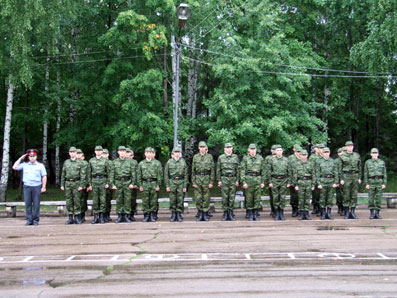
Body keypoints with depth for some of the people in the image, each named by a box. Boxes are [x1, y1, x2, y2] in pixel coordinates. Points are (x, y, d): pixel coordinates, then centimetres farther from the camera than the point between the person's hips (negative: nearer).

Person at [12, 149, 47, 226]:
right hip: (27, 186, 2)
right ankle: (29, 220, 5)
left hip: (37, 186, -2)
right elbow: (14, 167, 5)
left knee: (36, 204, -2)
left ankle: (36, 220, 4)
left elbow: (44, 176, 6)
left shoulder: (40, 165, 8)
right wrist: (20, 159, 8)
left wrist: (43, 187, -2)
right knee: (28, 204, 0)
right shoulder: (24, 165, 13)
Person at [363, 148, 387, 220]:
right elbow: (366, 174, 1)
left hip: (380, 182, 1)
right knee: (371, 198, -2)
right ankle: (371, 214, 5)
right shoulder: (367, 162, 2)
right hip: (371, 182, -1)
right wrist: (366, 184, -7)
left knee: (378, 198, 1)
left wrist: (384, 184, -4)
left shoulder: (382, 162, 6)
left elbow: (384, 174, 5)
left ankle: (377, 214, 7)